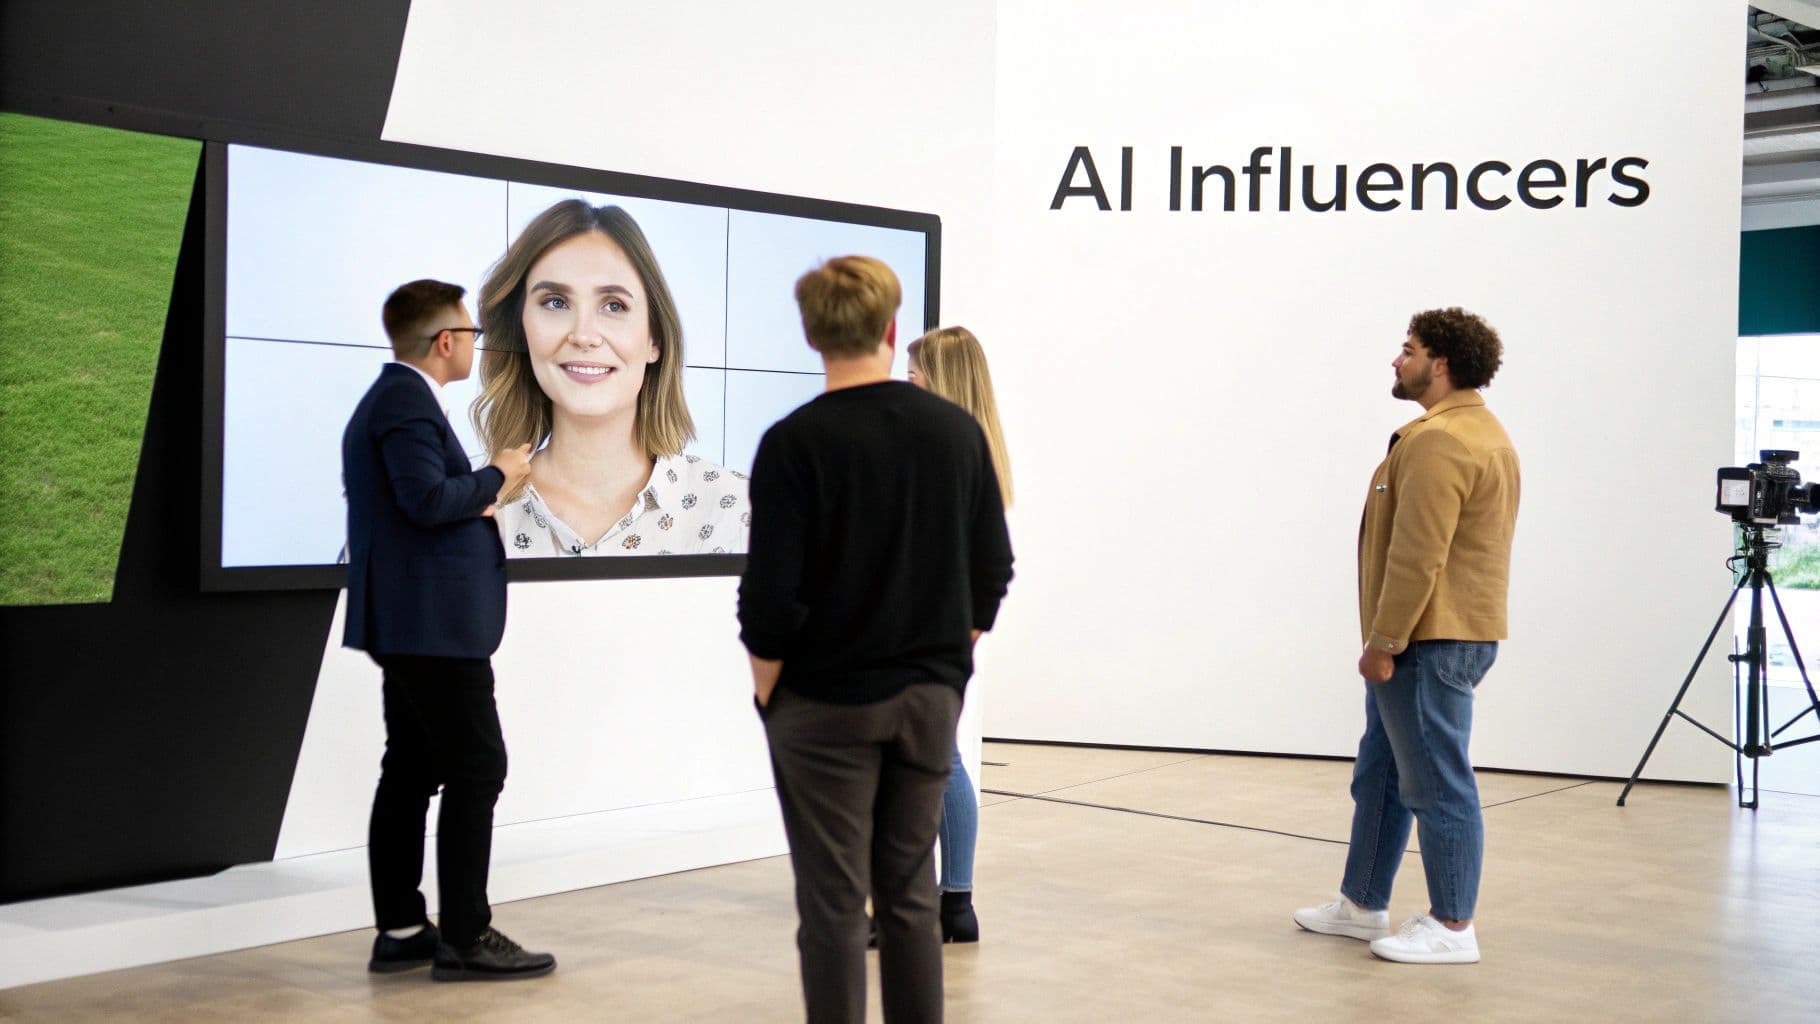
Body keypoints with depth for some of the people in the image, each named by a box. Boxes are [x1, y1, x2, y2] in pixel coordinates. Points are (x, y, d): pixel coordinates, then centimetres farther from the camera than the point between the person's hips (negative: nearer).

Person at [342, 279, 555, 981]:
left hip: (404, 622, 11)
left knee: (413, 769, 11)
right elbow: (429, 498, -25)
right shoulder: (409, 403, -14)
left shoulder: (388, 397, 18)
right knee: (477, 766, -7)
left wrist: (478, 499, 9)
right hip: (435, 621, -11)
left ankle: (401, 931, 15)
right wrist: (498, 475, -11)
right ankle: (465, 938, -4)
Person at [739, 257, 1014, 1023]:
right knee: (909, 895, 12)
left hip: (827, 704, -4)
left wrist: (767, 691, 1)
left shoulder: (795, 442, -13)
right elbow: (992, 572, 5)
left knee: (834, 904, 2)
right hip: (930, 698, 4)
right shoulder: (958, 430, 0)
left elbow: (771, 595, -14)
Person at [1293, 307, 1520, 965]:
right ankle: (1362, 904, 26)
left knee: (1438, 785, -4)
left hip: (1428, 640, -11)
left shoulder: (1438, 442, -18)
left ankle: (1452, 928, 3)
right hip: (1449, 633, 11)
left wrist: (1385, 641, -19)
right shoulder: (1483, 431, 18)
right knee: (1380, 774, 17)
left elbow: (1417, 556, -23)